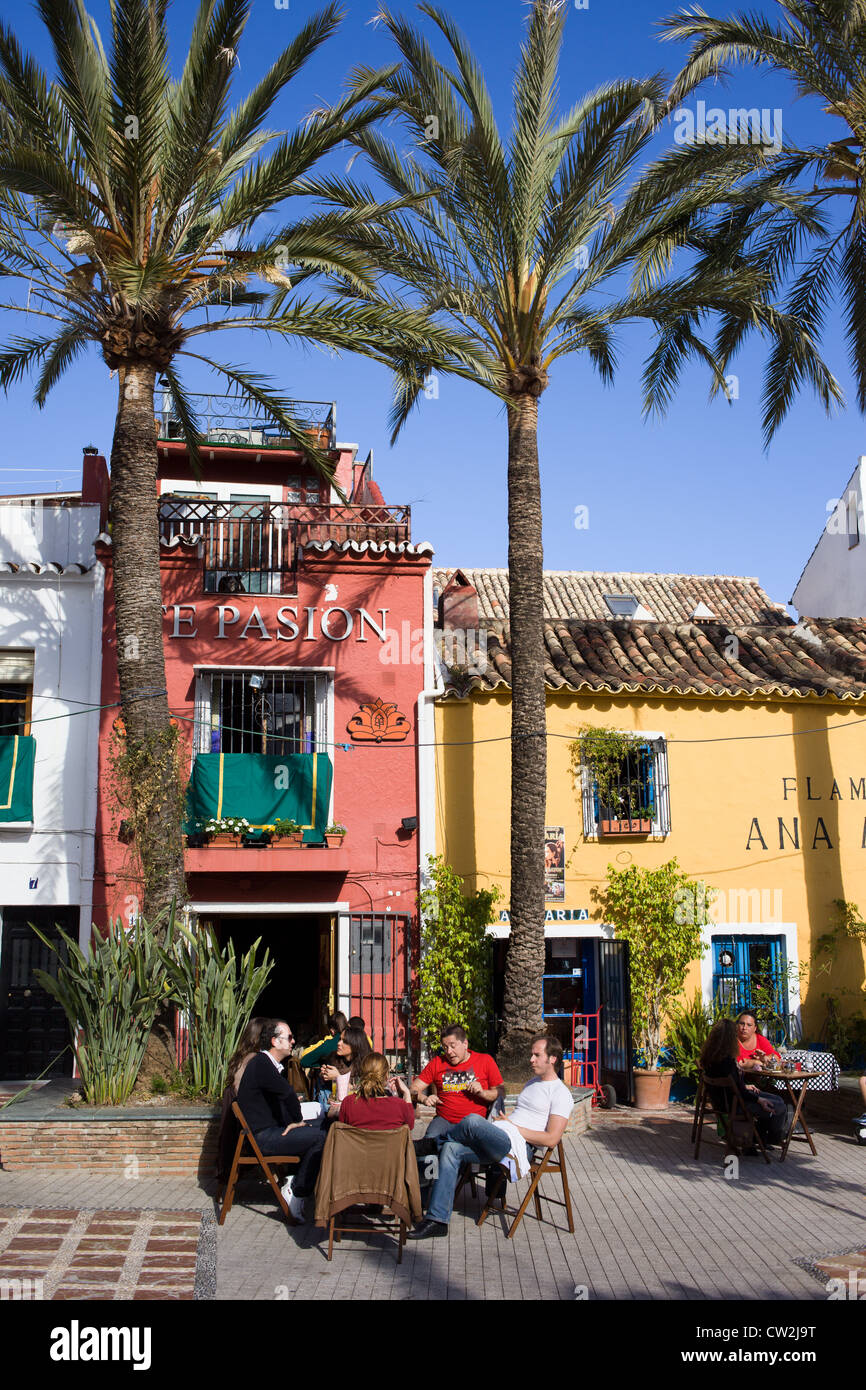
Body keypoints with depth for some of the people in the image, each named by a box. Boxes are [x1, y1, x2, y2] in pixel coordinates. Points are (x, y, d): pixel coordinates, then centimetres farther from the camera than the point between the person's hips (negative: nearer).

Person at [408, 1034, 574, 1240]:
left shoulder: (560, 1094, -1)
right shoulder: (532, 1083, 28)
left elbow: (551, 1139, -11)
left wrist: (513, 1127, -8)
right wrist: (503, 1121, 11)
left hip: (515, 1145, -8)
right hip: (497, 1141, 9)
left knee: (473, 1121, -30)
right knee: (451, 1149, -16)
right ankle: (438, 1220, -17)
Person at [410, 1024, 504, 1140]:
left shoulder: (485, 1061, 8)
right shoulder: (436, 1063, 13)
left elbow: (501, 1093, 7)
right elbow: (414, 1089, 9)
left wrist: (483, 1093, -12)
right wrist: (424, 1099, -13)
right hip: (444, 1120, 0)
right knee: (431, 1136, -32)